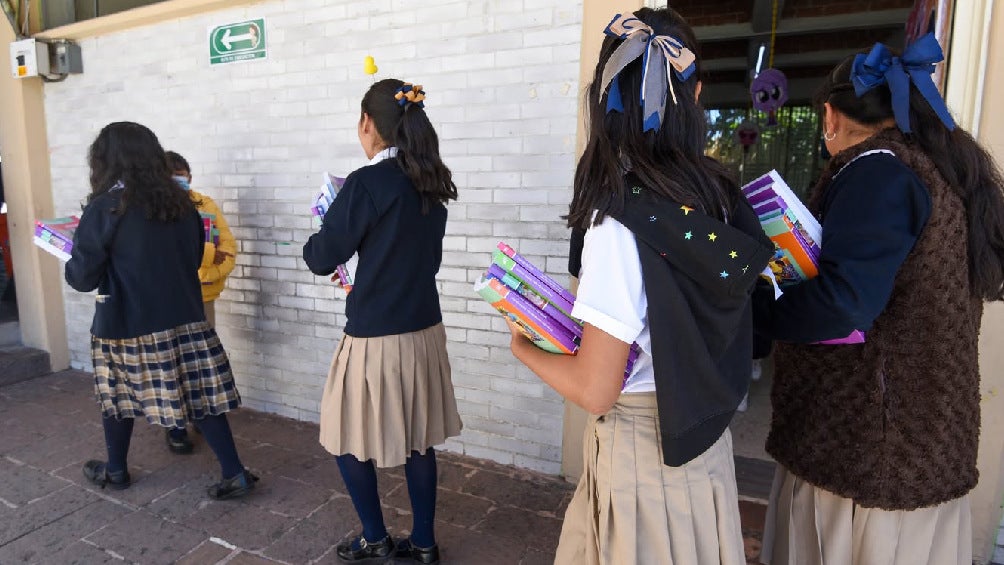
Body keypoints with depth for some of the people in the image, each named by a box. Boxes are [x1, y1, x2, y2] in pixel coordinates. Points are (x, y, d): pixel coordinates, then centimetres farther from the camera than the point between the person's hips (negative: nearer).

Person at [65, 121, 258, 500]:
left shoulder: (105, 208, -12)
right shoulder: (182, 204, 3)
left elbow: (83, 277, -7)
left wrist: (72, 264, 14)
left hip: (127, 326, -3)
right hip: (186, 320, 4)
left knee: (117, 395, 18)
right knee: (200, 397, 7)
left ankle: (116, 471, 37)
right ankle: (235, 474, 8)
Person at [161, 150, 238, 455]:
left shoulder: (206, 204, 8)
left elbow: (228, 243, 1)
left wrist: (215, 272, -14)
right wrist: (211, 253, -16)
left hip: (203, 296, 4)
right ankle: (175, 427, 14)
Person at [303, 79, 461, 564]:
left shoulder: (367, 183, -16)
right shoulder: (431, 184, 6)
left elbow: (322, 259, -10)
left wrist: (320, 238, 12)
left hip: (377, 337, -7)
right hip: (424, 330, 7)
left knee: (349, 439, 14)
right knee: (418, 439, 17)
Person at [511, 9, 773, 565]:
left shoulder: (619, 222, -26)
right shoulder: (720, 196, -6)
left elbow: (594, 390, -23)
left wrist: (525, 349, -4)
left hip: (642, 448, -6)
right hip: (704, 437, 7)